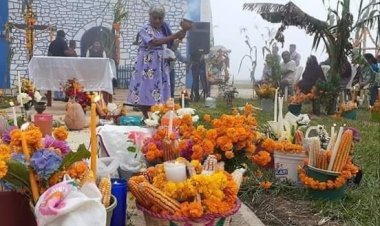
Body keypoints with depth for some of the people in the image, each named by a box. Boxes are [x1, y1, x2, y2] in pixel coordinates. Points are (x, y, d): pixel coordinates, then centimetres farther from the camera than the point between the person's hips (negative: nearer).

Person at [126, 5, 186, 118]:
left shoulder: (163, 29, 11)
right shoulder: (145, 29, -10)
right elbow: (155, 42, -26)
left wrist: (179, 38, 0)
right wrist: (175, 35, -27)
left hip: (160, 66, 6)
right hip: (147, 66, -6)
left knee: (159, 93, 4)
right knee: (145, 92, -5)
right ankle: (145, 118, 3)